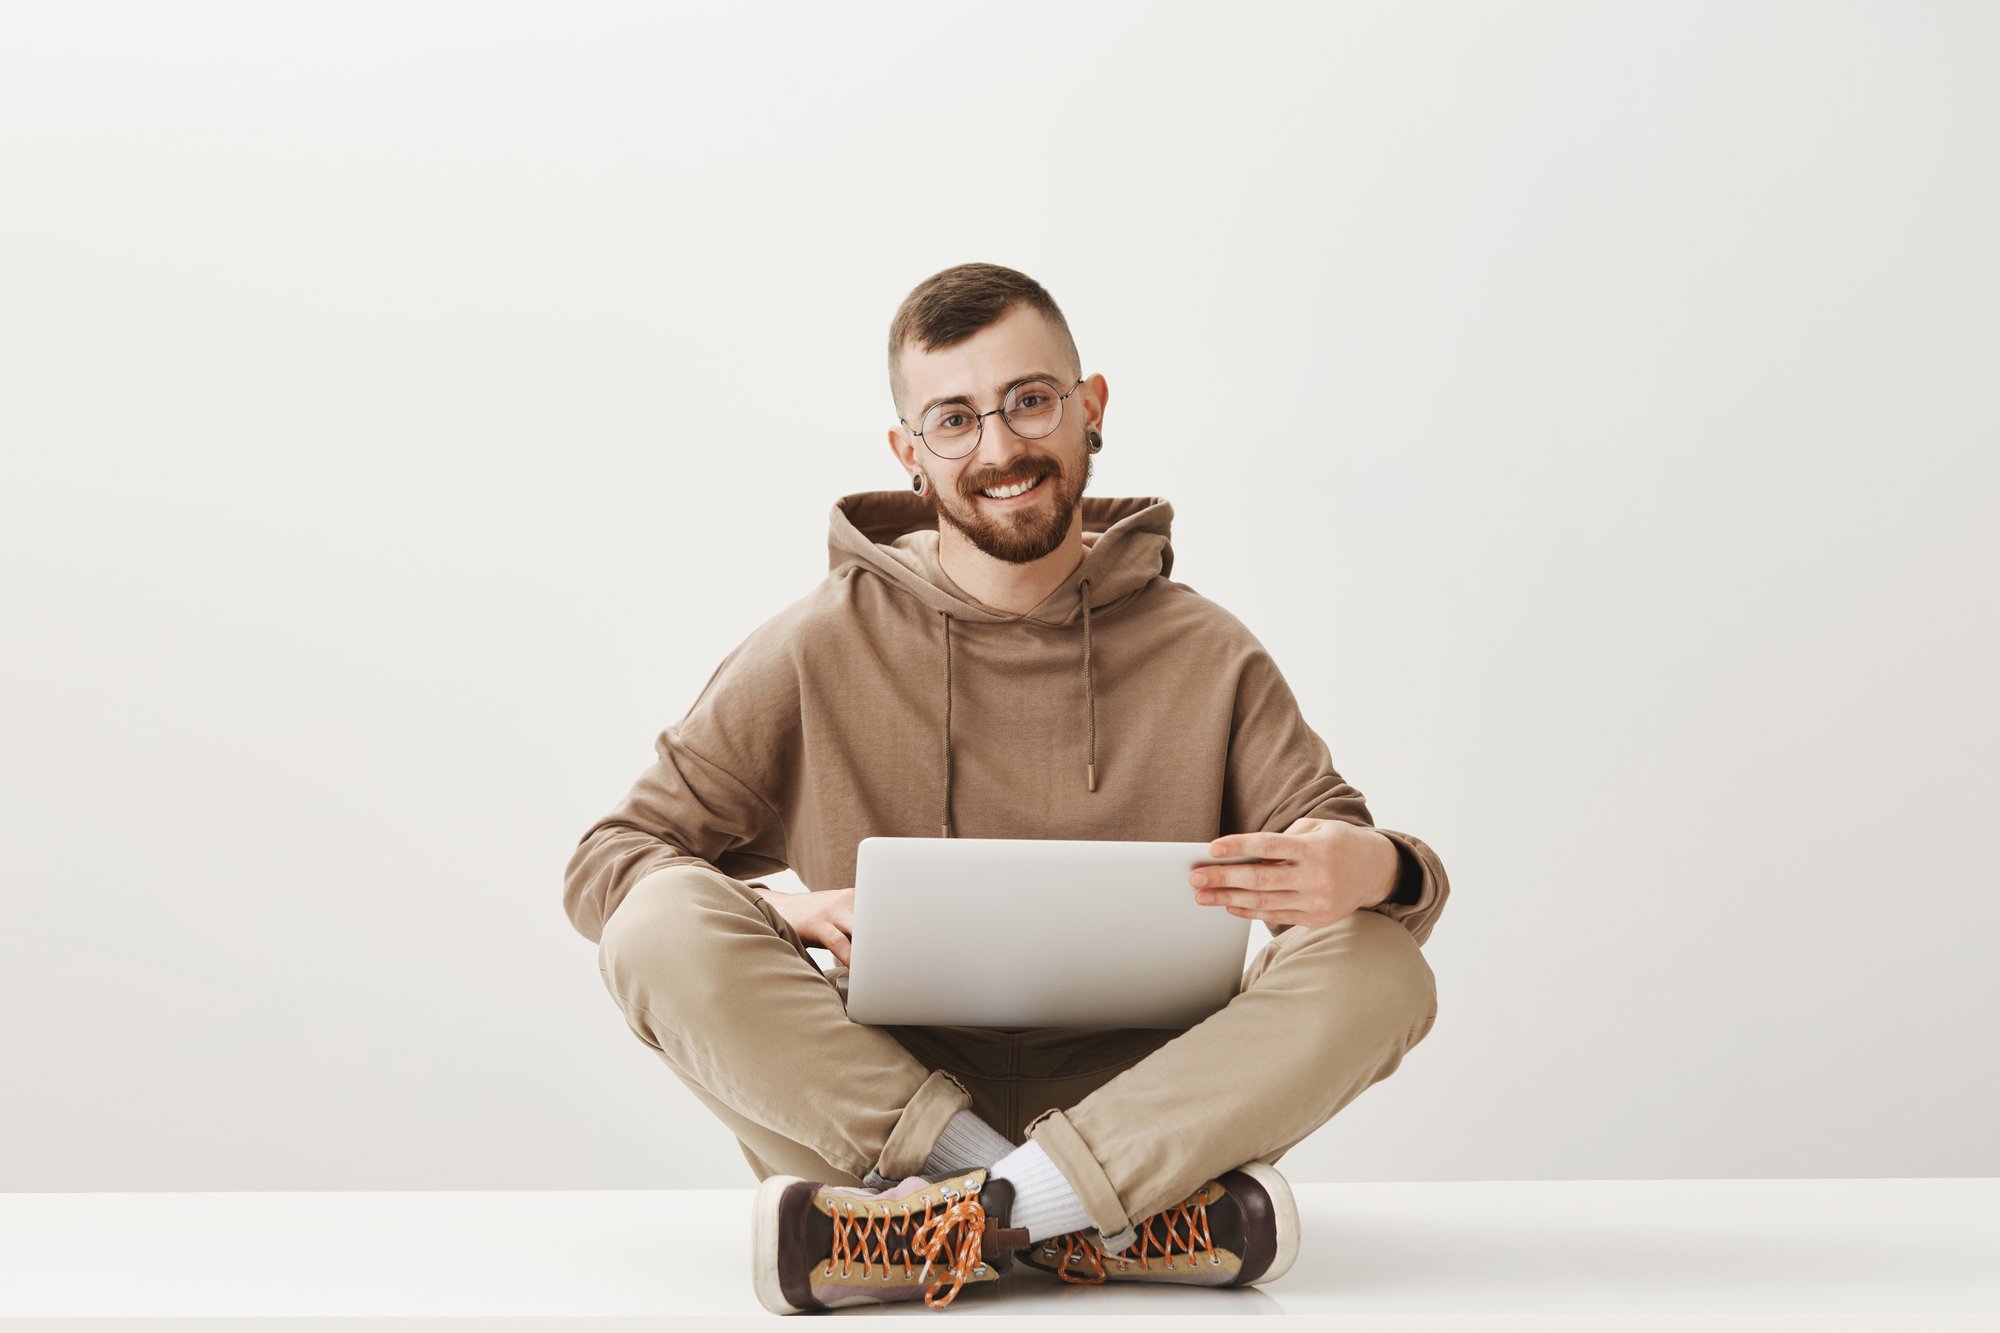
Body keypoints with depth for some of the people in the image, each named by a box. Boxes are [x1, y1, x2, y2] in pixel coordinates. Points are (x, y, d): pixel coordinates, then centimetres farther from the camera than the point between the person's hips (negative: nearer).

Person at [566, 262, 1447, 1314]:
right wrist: (785, 915, -17)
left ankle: (968, 1220, -29)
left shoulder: (1208, 658, 6)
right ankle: (1129, 1223, -28)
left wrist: (1379, 869, -25)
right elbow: (603, 861, 4)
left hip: (1134, 1102, 0)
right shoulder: (817, 652, 4)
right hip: (877, 1104, 0)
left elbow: (1341, 853, 2)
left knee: (1381, 967, -22)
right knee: (662, 928, -24)